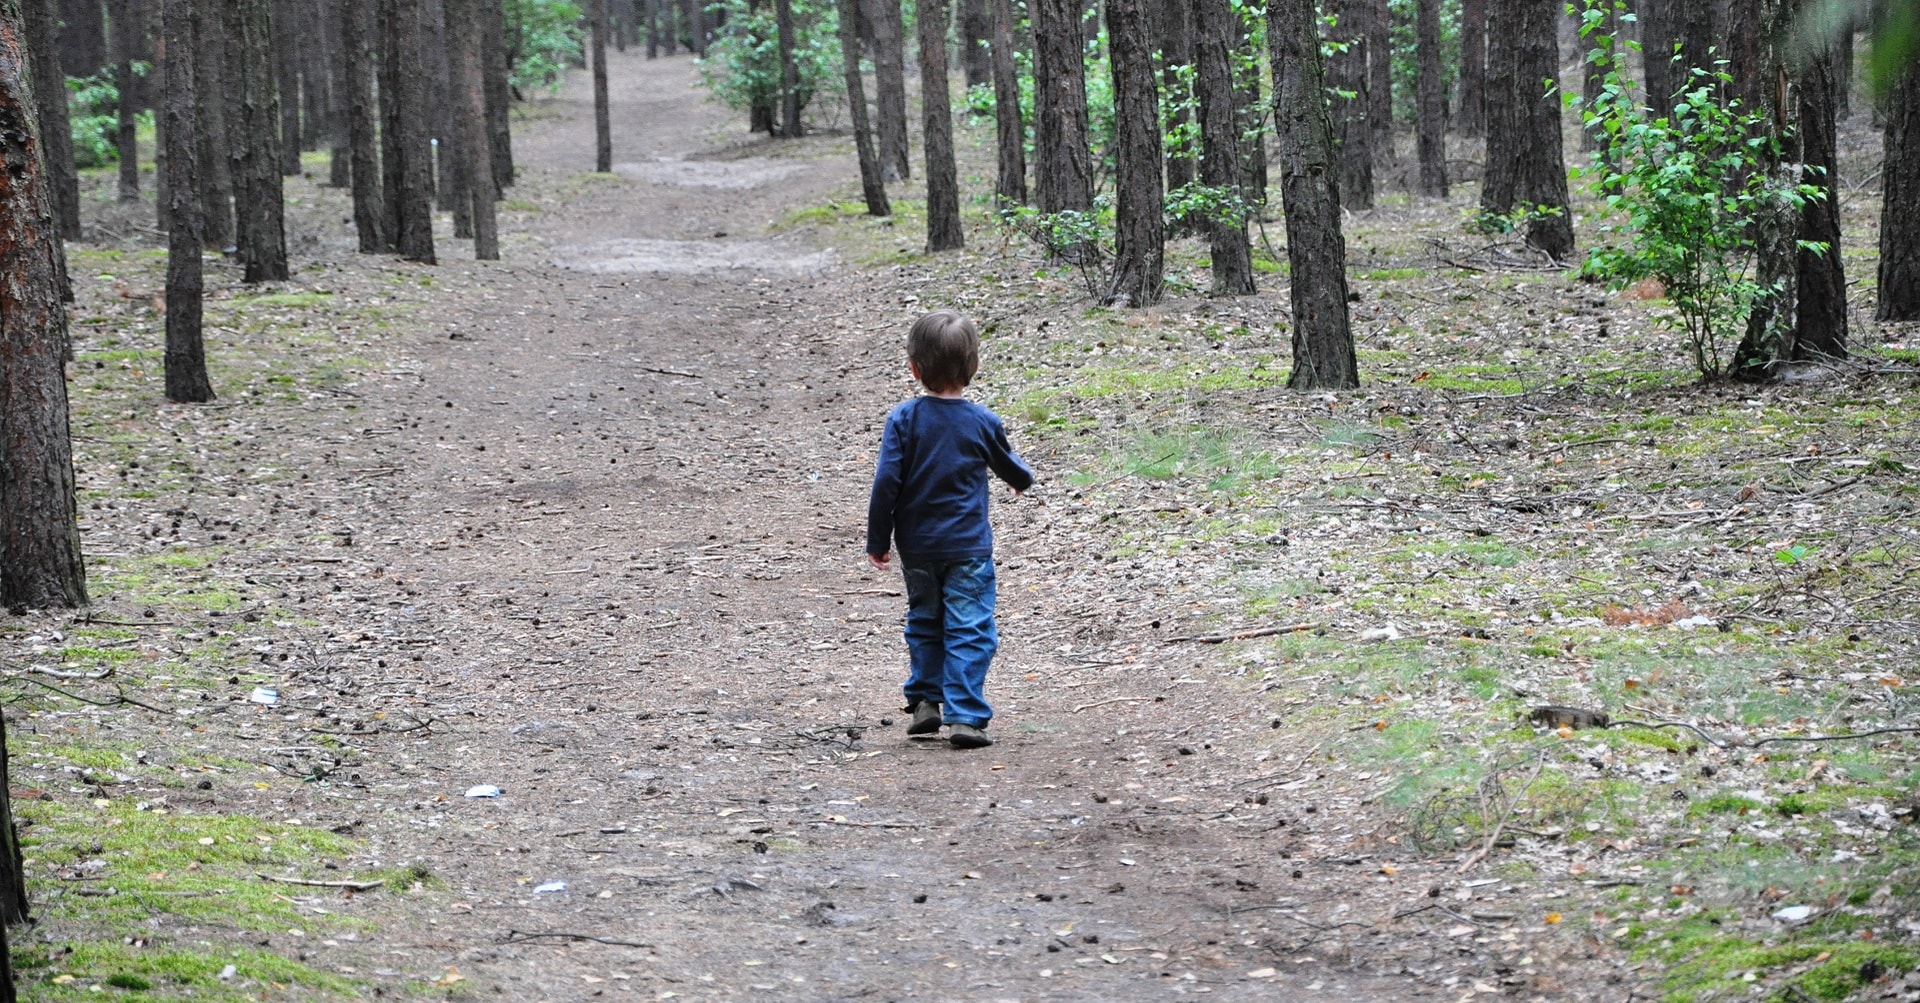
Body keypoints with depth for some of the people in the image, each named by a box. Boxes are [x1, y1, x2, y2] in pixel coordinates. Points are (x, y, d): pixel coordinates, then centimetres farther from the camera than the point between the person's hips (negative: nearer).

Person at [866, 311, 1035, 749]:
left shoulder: (904, 419, -8)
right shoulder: (983, 422, -5)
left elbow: (887, 482, -10)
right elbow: (1011, 468, 11)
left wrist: (878, 539, 0)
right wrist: (1023, 478, 36)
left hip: (916, 546, 2)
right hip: (967, 547, -2)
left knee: (924, 623, 21)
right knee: (969, 631, 0)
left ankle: (925, 701, 22)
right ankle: (964, 715, -8)